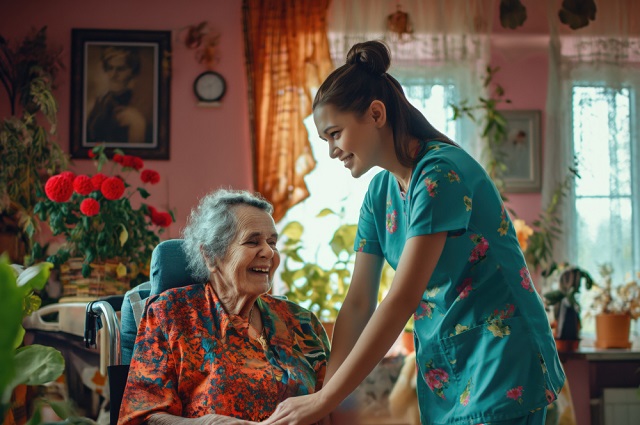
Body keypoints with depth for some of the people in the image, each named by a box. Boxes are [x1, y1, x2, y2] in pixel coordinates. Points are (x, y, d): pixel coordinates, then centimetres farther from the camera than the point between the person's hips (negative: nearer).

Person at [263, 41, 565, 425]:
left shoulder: (441, 172, -20)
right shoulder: (380, 193, 5)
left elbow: (402, 299, -25)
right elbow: (358, 304, 5)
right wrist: (322, 394, -5)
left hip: (499, 362, -7)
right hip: (442, 371, 7)